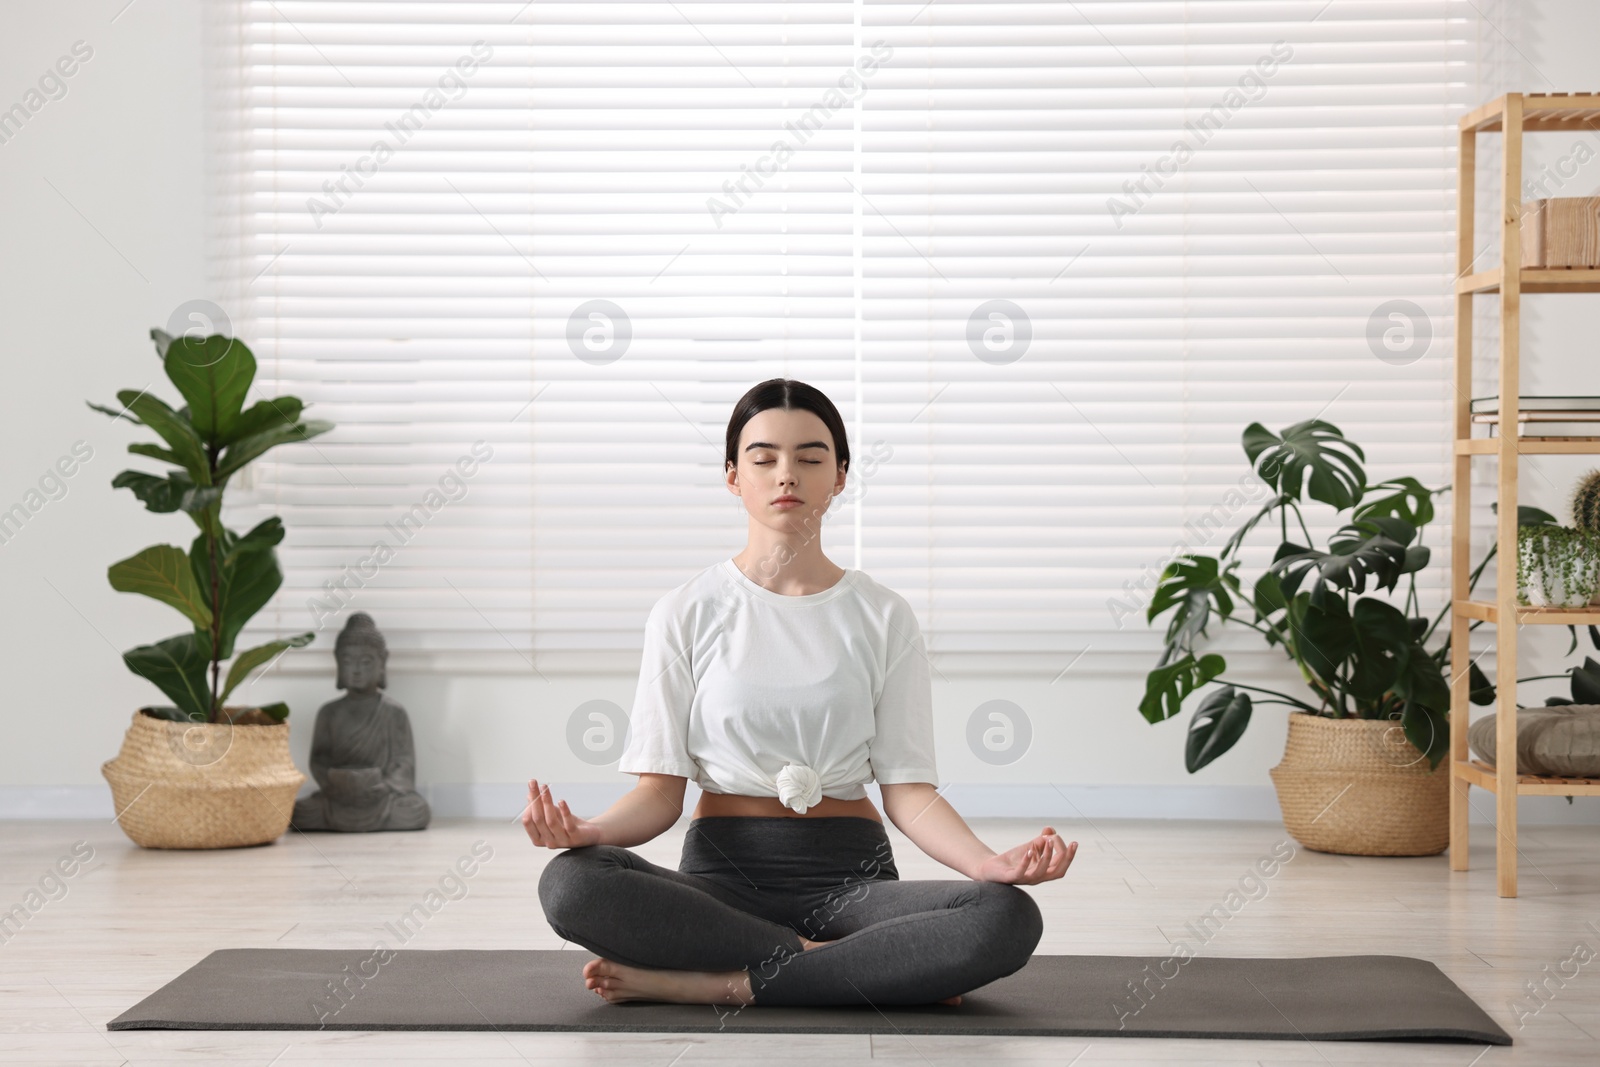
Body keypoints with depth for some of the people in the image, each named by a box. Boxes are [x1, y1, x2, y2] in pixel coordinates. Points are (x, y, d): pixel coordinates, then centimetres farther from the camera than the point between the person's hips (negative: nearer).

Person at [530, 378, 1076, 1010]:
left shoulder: (882, 617, 7)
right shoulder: (687, 613, 5)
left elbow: (908, 790, 1)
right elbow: (660, 789, 0)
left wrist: (988, 862, -20)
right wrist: (589, 831, -23)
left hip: (852, 877, 1)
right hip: (723, 874, 0)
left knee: (1009, 917, -31)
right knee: (570, 882, -32)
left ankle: (710, 982, -26)